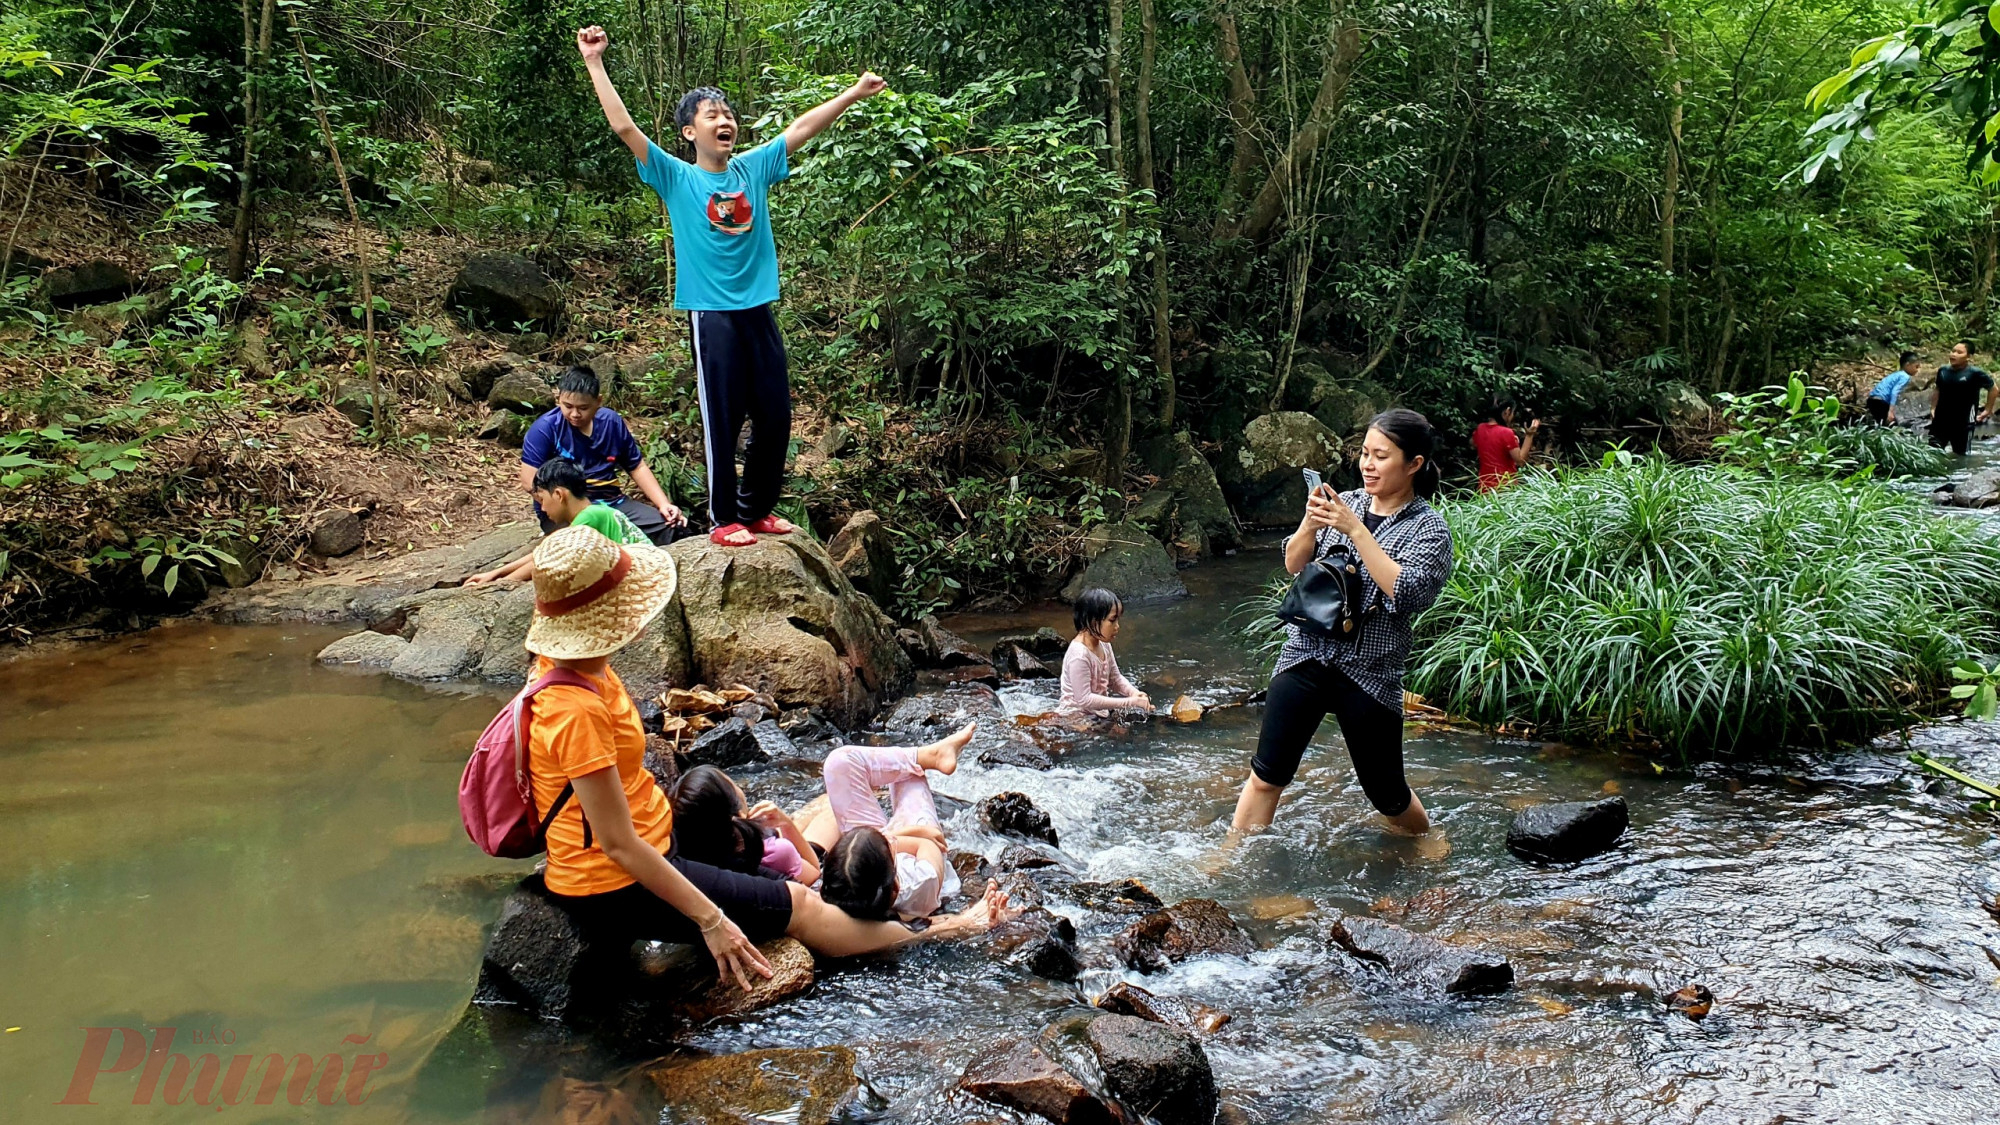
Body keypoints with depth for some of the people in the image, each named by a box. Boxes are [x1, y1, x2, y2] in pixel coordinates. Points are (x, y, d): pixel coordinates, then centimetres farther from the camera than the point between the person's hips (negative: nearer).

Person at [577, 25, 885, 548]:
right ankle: (724, 519, 12)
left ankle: (757, 509, 24)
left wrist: (855, 93, 15)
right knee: (722, 420, 0)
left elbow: (803, 127, 13)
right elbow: (624, 127, -11)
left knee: (775, 417, 8)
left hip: (758, 311, 5)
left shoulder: (754, 167, 8)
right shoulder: (676, 178, -3)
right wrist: (594, 63, -16)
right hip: (712, 314, -4)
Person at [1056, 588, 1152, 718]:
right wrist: (1129, 702, -29)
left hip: (1098, 713, 9)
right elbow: (1084, 699, -30)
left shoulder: (1104, 645, 1)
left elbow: (1115, 679, 13)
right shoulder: (1079, 655, -27)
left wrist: (1134, 693, -9)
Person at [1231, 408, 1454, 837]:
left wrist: (1356, 530, -21)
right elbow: (1294, 564, 7)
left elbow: (1405, 593, -19)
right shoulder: (1345, 503, 7)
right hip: (1306, 654, 3)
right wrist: (1310, 523, -13)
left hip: (1369, 672, -3)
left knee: (1386, 793, 9)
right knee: (1266, 776, -3)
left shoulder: (1429, 528, -4)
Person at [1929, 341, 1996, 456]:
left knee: (1960, 457, 9)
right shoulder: (1943, 370, 0)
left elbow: (1994, 389, -2)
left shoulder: (1975, 373, -14)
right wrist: (1933, 408, 10)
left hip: (1963, 424, -4)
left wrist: (1988, 410, 0)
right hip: (1940, 421, 4)